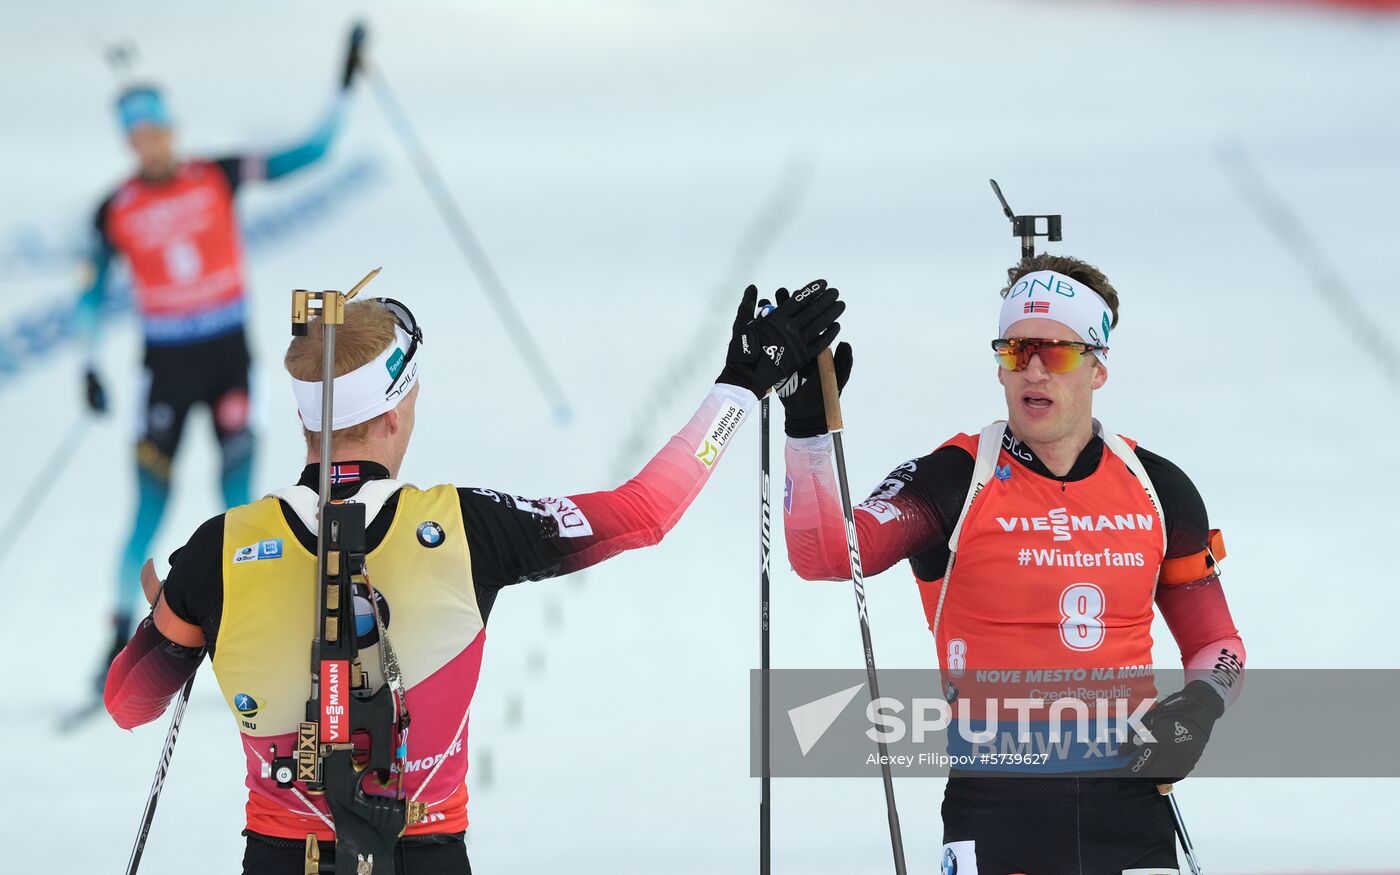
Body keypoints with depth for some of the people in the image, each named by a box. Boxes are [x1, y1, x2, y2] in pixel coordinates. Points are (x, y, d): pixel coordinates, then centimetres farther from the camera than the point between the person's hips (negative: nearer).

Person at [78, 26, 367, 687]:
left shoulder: (218, 178, -2)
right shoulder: (116, 213, -2)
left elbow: (308, 154, 0)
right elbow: (93, 293, 8)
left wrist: (344, 89, -6)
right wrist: (90, 367, 0)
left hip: (229, 356, 0)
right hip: (165, 363, 0)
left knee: (238, 495, -6)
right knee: (150, 505, -3)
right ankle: (122, 636, 7)